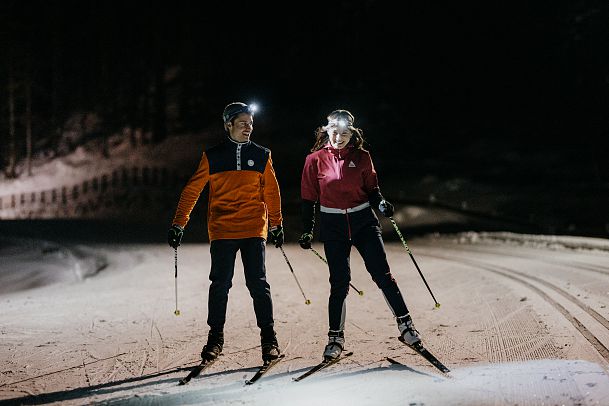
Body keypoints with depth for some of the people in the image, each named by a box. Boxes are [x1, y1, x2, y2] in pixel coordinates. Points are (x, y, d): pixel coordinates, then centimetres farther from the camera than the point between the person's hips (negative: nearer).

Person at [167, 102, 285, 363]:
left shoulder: (261, 156, 8)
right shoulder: (212, 157, 4)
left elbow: (271, 192, 16)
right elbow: (192, 190, 4)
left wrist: (276, 225, 17)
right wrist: (178, 224, -1)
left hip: (254, 230, 1)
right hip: (222, 231, 0)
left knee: (258, 283, -5)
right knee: (220, 284, -1)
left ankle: (268, 337, 3)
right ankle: (215, 337, 12)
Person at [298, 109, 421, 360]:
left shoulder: (362, 157, 2)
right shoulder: (316, 160, -1)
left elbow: (371, 189, 10)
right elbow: (309, 198, 4)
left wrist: (381, 203, -11)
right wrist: (307, 231, 1)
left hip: (363, 220, 1)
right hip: (333, 225, -1)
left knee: (382, 274, -6)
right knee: (339, 282, 1)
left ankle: (405, 324, 5)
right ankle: (336, 337, 14)